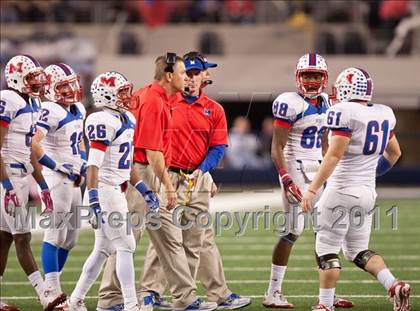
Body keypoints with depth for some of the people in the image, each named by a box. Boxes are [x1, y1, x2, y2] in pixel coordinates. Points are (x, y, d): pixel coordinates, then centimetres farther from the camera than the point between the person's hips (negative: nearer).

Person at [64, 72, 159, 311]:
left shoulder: (127, 119, 13)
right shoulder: (104, 122, -16)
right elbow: (94, 165, -21)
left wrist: (144, 191, 21)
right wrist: (94, 201, -26)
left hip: (117, 190, 10)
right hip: (105, 190, -10)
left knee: (103, 249, 13)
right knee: (125, 246, -8)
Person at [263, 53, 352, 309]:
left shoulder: (326, 104, 11)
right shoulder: (291, 104, -13)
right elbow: (277, 146, -14)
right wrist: (286, 179, -22)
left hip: (318, 171, 8)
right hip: (295, 168, -8)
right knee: (294, 231, -10)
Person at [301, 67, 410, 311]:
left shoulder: (345, 112, -16)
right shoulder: (384, 114, 8)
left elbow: (334, 156, -20)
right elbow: (394, 153, 21)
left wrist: (312, 190, -18)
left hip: (342, 190, -7)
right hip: (368, 191, 8)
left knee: (327, 249, 2)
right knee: (359, 250, 17)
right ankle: (394, 286, -2)